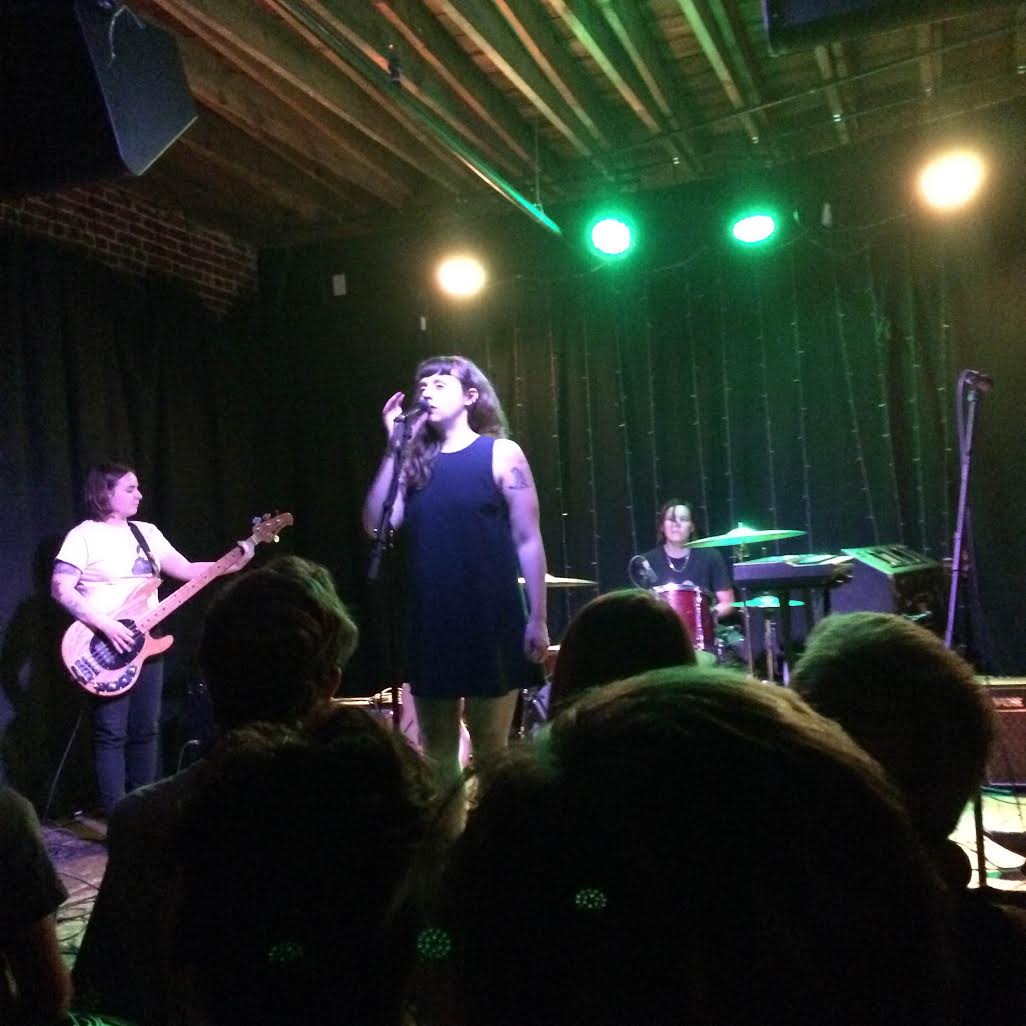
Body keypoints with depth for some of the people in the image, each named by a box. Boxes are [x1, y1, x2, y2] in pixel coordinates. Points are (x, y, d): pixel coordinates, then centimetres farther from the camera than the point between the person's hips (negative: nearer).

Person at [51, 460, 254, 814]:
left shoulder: (147, 532, 13)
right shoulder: (84, 535, -7)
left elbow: (188, 571, 10)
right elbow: (61, 589, -15)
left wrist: (233, 563, -3)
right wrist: (106, 625, -22)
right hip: (106, 646, -6)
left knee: (145, 730, 10)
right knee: (111, 733, -3)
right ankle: (115, 815, 4)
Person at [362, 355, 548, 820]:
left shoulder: (501, 453, -3)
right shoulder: (415, 461, 9)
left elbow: (528, 540, -5)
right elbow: (377, 525, -3)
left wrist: (537, 618, -10)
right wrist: (394, 448, -5)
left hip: (492, 623, -4)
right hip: (431, 624, 5)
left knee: (490, 748, 5)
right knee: (437, 750, 12)